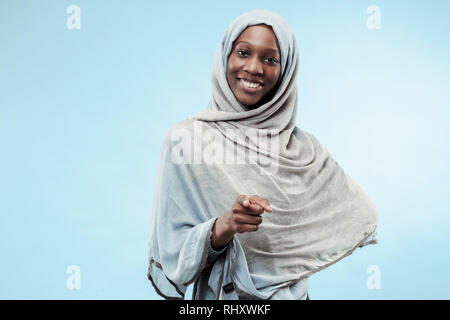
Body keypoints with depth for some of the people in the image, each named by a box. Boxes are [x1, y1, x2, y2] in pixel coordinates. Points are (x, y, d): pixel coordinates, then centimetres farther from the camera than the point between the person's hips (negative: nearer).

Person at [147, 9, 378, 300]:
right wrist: (223, 227, -30)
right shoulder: (186, 139, -15)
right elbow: (172, 250, -15)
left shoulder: (302, 147, -5)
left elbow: (350, 211, 9)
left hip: (294, 293, 3)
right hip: (222, 295, -2)